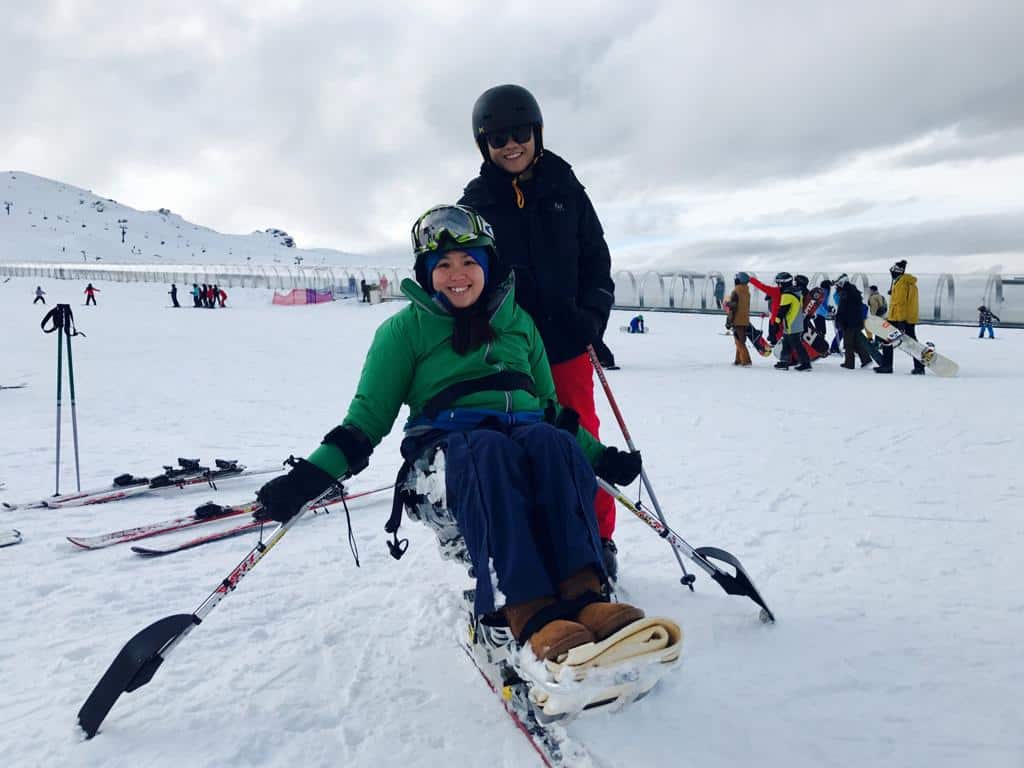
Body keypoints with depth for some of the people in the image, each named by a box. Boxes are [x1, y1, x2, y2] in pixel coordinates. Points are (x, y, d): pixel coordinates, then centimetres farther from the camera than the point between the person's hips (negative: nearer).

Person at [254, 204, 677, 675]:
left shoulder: (519, 321, 19)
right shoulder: (406, 327, 10)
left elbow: (549, 403, 25)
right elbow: (368, 415, 6)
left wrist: (601, 457, 14)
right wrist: (314, 473, -10)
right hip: (448, 440, -2)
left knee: (554, 442, -33)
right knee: (491, 452, -38)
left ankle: (582, 594, -46)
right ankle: (530, 613, -50)